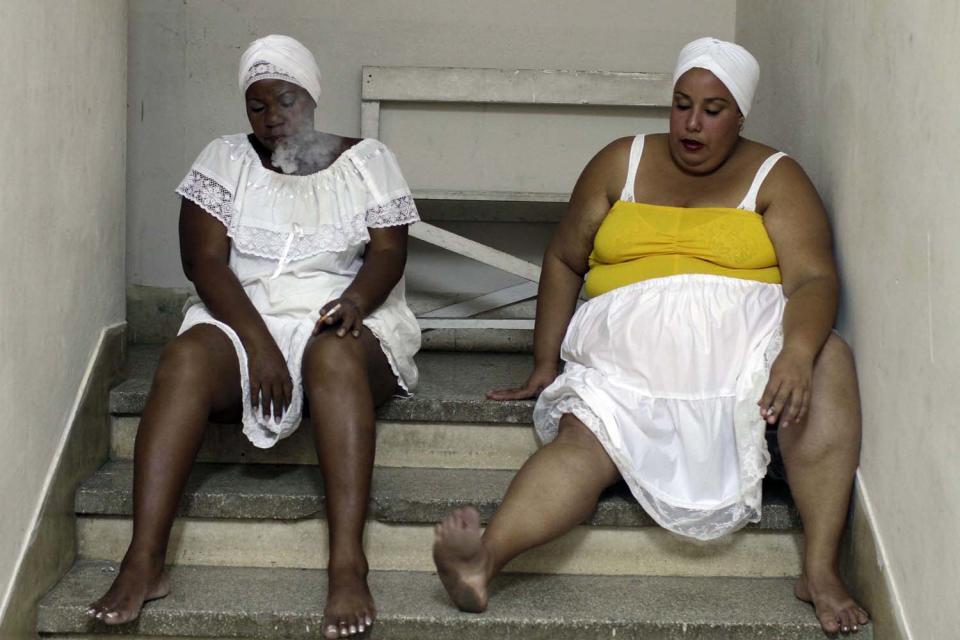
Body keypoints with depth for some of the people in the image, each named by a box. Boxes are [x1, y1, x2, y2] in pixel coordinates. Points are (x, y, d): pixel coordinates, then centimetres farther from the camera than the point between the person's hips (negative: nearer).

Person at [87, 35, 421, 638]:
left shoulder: (367, 161, 9)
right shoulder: (225, 160, 9)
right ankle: (144, 562, -40)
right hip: (241, 319, 1)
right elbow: (205, 260, -2)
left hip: (342, 322, -1)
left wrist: (356, 300, -25)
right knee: (185, 359, -33)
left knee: (334, 357, -38)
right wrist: (258, 343, -17)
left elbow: (388, 251, -1)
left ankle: (348, 565, -47)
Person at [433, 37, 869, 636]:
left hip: (747, 345, 0)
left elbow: (814, 279, -5)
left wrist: (798, 352, -27)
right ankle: (483, 559, -56)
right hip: (632, 355, 1)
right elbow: (564, 261, 21)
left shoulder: (777, 178, 9)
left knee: (831, 360, -32)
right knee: (582, 441, -30)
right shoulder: (622, 164, 16)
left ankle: (822, 569, -35)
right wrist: (545, 362, 13)